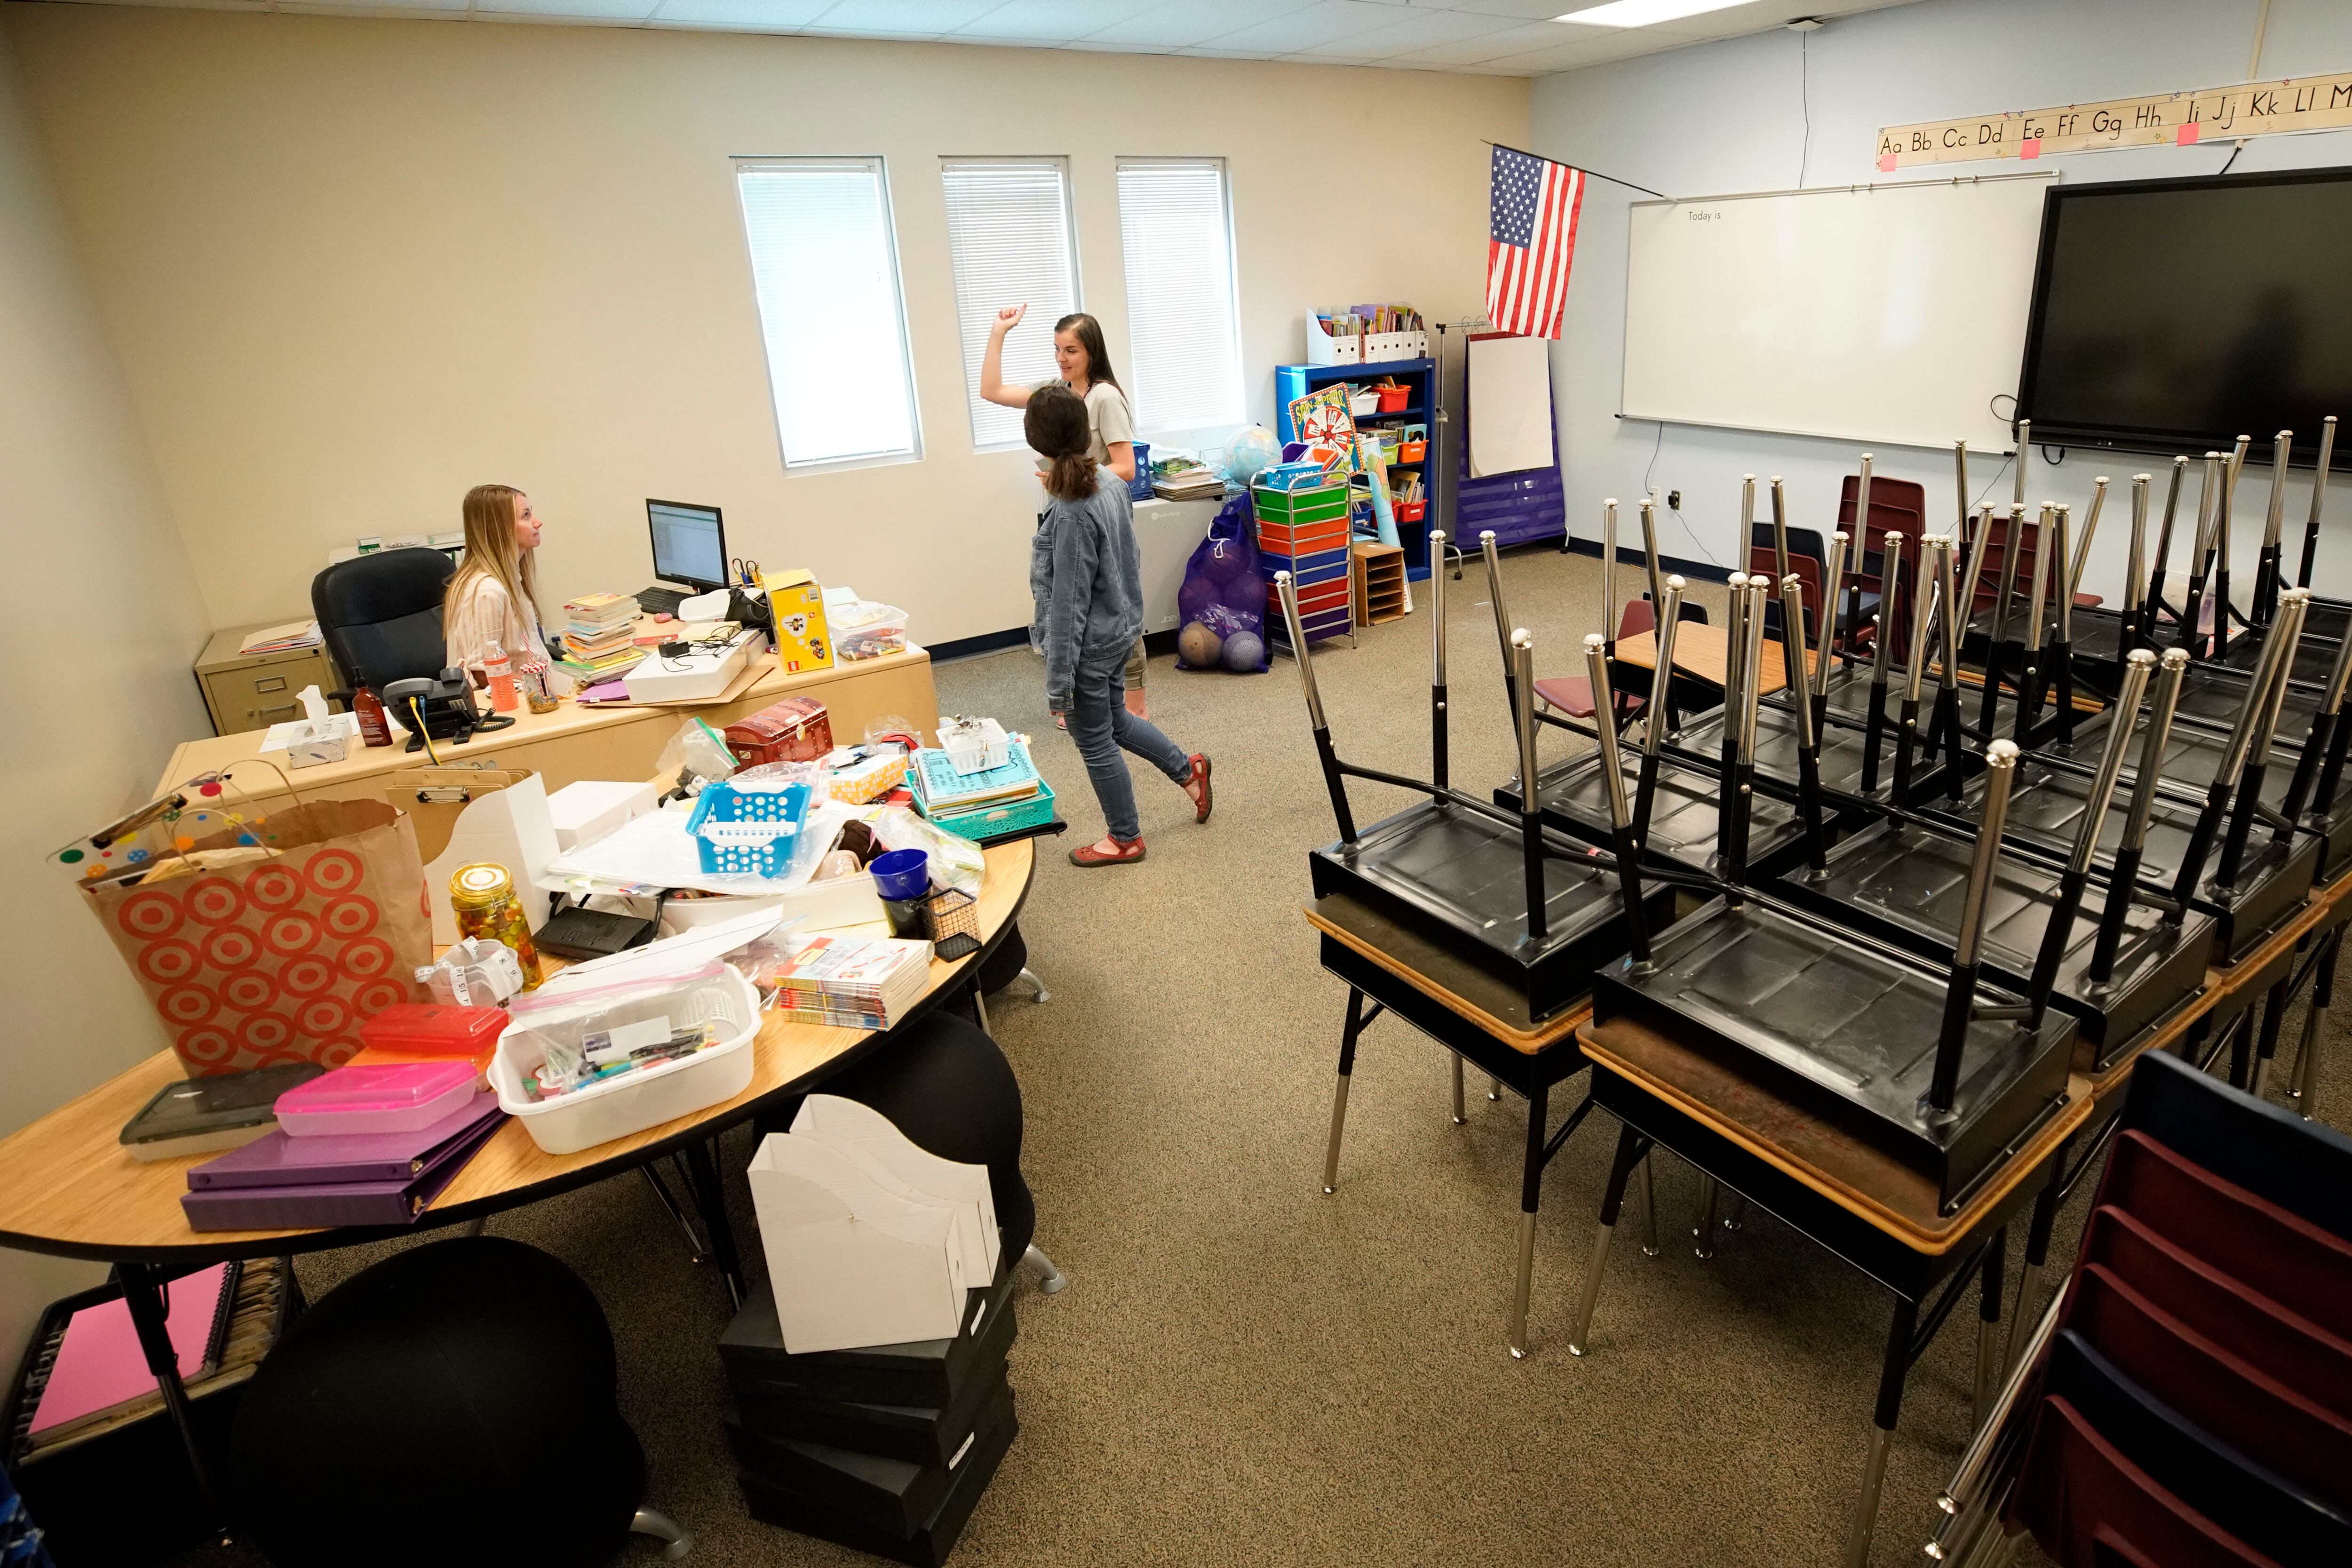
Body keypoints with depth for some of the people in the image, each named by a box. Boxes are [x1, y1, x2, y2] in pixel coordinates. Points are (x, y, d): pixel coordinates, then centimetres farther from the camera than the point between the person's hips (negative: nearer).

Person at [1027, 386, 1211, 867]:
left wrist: (1058, 680, -18)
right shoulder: (1111, 484, -3)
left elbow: (1067, 605, -24)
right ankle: (1188, 770, 41)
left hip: (1089, 644, -8)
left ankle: (1125, 839, 28)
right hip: (1120, 628, 8)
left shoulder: (1070, 514, -27)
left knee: (1095, 743, 11)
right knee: (1115, 720, 29)